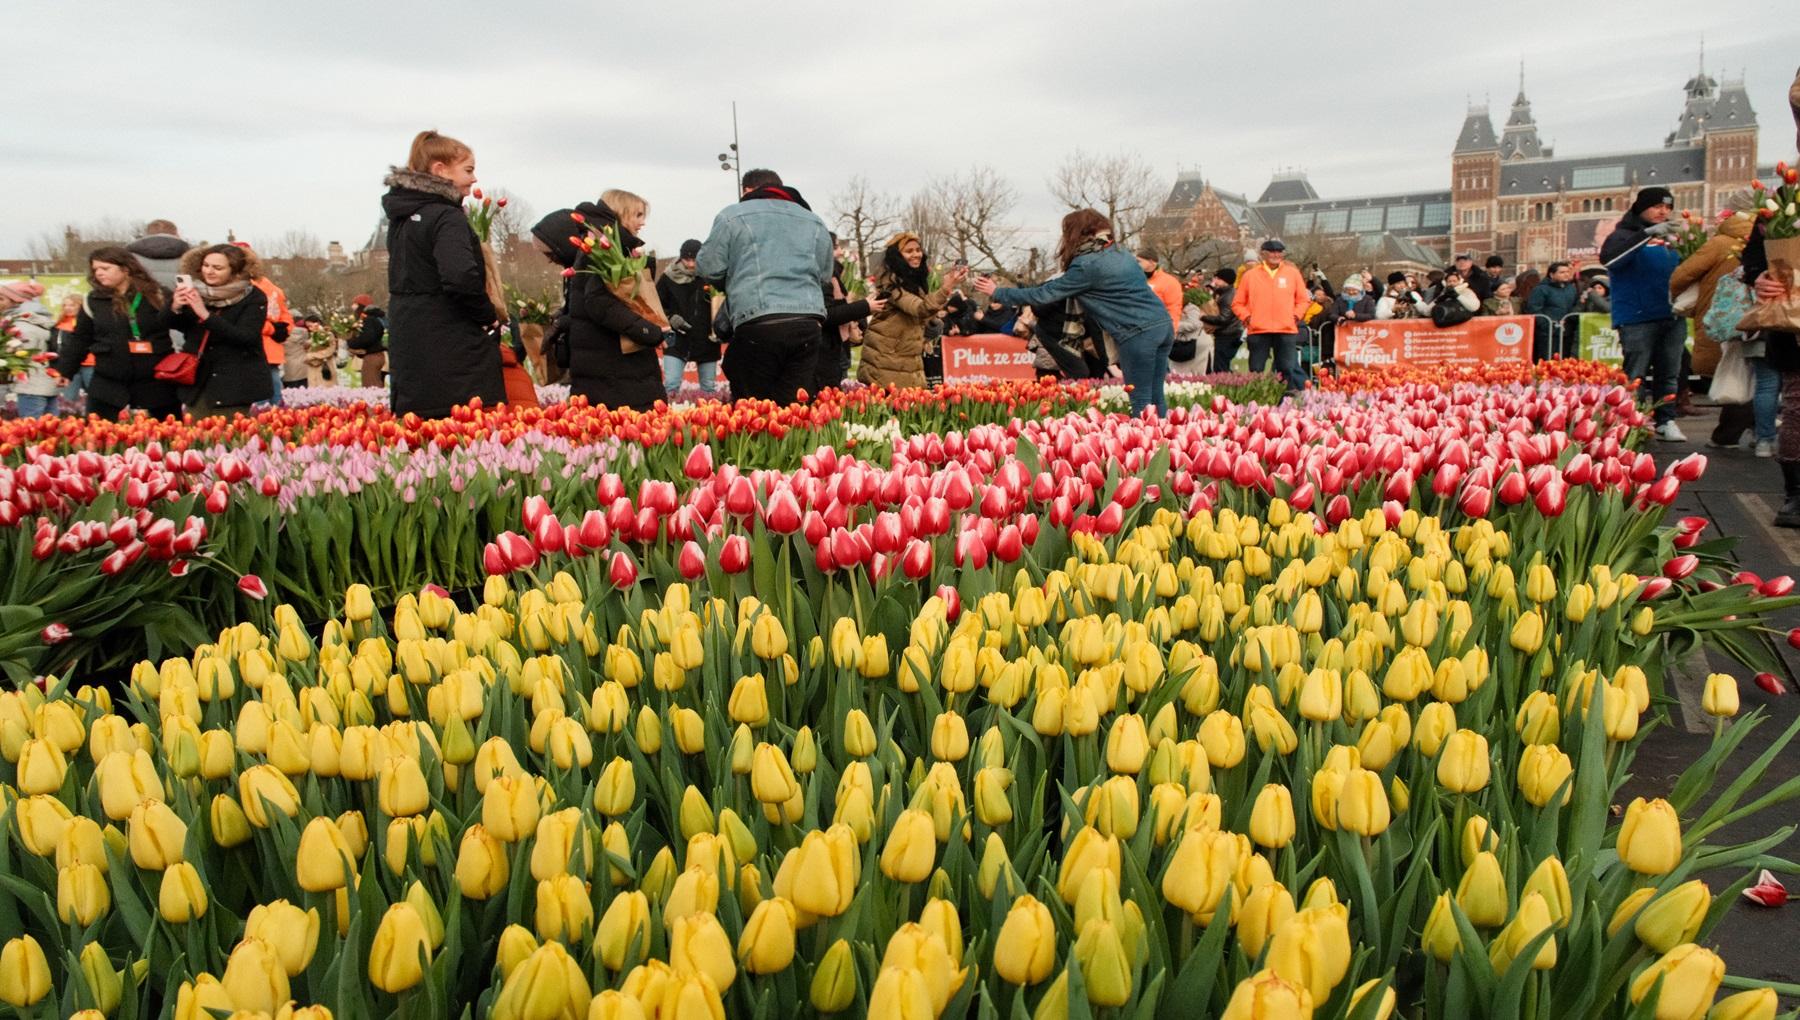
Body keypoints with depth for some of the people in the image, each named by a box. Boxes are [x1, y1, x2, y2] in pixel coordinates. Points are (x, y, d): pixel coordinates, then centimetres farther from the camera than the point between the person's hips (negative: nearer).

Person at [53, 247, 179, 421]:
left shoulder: (156, 295, -2)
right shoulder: (94, 301, 4)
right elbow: (79, 339, 12)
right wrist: (65, 370, 12)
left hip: (155, 380, -1)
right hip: (108, 382, 2)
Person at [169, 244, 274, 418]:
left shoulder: (254, 297, -8)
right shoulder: (194, 291, 6)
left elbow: (246, 337, -18)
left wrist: (206, 314, -26)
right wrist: (176, 308, -14)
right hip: (198, 380, 5)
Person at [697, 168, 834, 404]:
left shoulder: (733, 215, 8)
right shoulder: (815, 222, 22)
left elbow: (708, 269, 6)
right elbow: (825, 277, 22)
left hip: (759, 325, -4)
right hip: (808, 324, 4)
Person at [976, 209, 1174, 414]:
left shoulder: (1086, 265, -7)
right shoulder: (1119, 253, 18)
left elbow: (1044, 294, -4)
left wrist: (998, 292, 5)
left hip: (1138, 335, -8)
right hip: (1163, 325, 8)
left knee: (1141, 401, -1)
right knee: (1155, 397, 12)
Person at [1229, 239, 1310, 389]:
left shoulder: (1293, 273, 10)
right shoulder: (1250, 275, 7)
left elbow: (1303, 299, 16)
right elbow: (1237, 303, 11)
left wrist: (1296, 315, 1)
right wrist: (1246, 317, -4)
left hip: (1286, 330, 0)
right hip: (1258, 331, 0)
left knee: (1289, 370, -3)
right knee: (1256, 371, 3)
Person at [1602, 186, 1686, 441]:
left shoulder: (1671, 237, 19)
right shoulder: (1625, 234, -1)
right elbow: (1609, 257, -22)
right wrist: (1647, 233, -28)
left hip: (1672, 316, 6)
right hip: (1638, 317, -6)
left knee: (1669, 373, 7)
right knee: (1636, 374, -8)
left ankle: (1666, 422, 13)